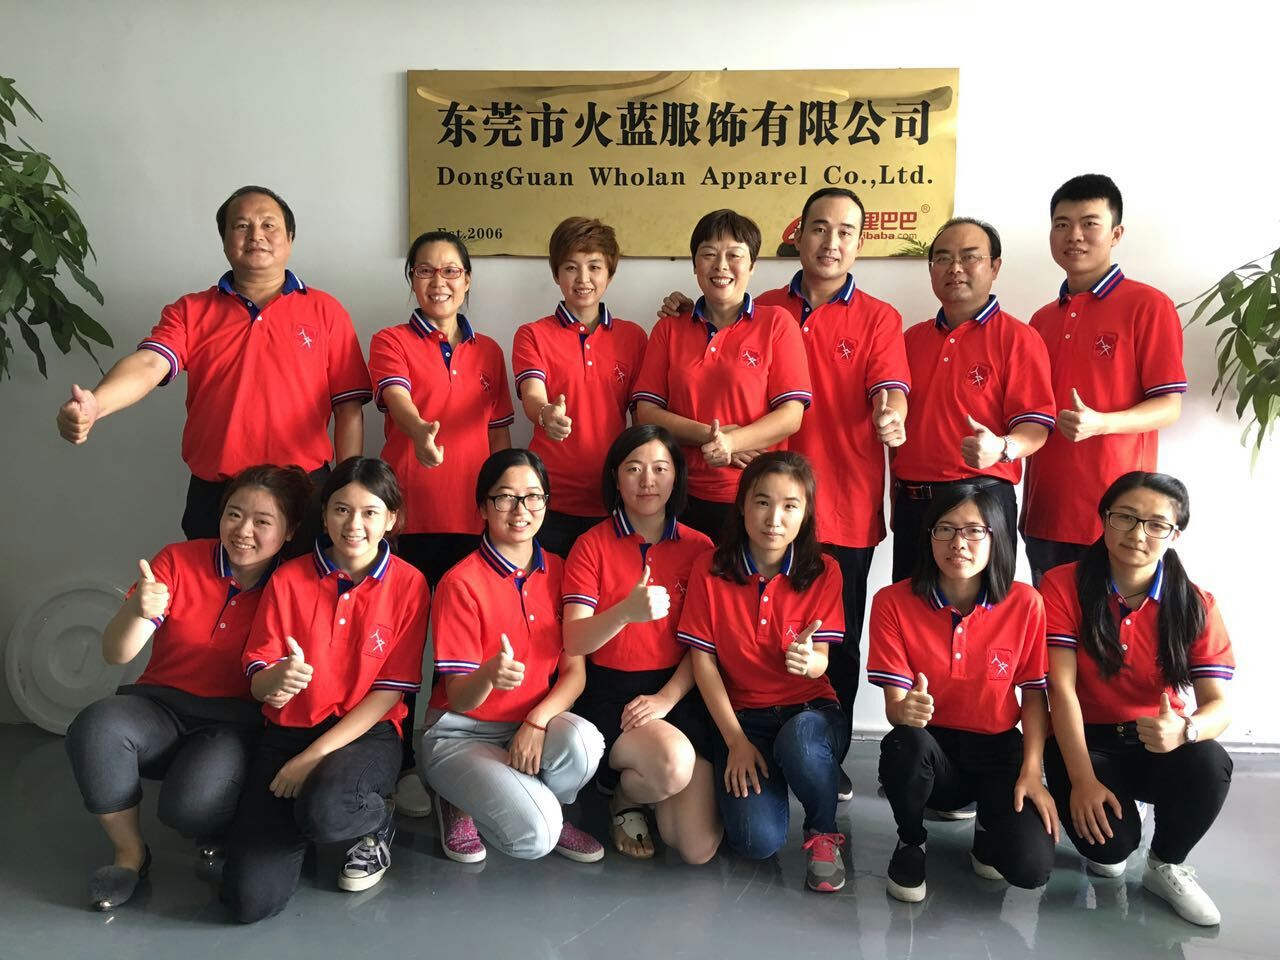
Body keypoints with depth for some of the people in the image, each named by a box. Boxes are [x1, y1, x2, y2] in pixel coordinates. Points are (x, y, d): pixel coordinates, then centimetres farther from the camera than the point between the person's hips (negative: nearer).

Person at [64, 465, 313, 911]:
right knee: (95, 727, -30)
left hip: (238, 722, -3)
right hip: (161, 707, 3)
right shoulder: (178, 561, -1)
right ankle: (130, 854, -5)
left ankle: (220, 838, 8)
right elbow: (115, 654, -4)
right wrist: (138, 611, -27)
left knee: (191, 802, -32)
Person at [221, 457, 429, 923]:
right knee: (250, 899, -13)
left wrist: (314, 756, -14)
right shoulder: (289, 579, -1)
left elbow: (389, 692, -7)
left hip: (366, 733, -2)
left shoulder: (408, 584, -6)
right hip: (288, 731, 2)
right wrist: (275, 681, -27)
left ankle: (378, 824, 0)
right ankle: (294, 815, 20)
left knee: (323, 809, -37)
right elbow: (256, 680, -1)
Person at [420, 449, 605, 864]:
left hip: (533, 724, 4)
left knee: (583, 743, -31)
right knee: (535, 835, -27)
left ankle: (538, 804, 1)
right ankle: (463, 804, 6)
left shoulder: (558, 571, 0)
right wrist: (490, 674, -39)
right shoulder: (461, 583, -14)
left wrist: (537, 721, -22)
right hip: (461, 733, -4)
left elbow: (574, 671, -3)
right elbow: (458, 699, -16)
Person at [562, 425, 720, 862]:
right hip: (608, 692, -2)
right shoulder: (592, 545, 0)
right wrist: (627, 612, -29)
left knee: (699, 847, -12)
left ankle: (636, 783, 20)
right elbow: (575, 642, -10)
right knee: (675, 764, -33)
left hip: (678, 692, 2)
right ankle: (625, 796, 4)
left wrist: (666, 698, -15)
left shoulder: (698, 548, 5)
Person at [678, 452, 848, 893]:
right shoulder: (711, 569, -6)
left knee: (798, 744, -38)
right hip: (742, 715, 0)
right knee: (758, 840, -23)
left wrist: (808, 660, -34)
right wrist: (736, 741, -11)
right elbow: (703, 661, -4)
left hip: (809, 710, 0)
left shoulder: (823, 572, -4)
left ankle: (823, 832, -5)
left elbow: (820, 661, -7)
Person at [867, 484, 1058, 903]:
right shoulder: (893, 602, -12)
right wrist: (905, 711, -37)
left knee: (1031, 867, -23)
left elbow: (1034, 694, 0)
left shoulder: (1024, 603, -9)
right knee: (907, 743, -37)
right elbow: (895, 702, -13)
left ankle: (989, 823, 16)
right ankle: (911, 841, -3)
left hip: (996, 748, 0)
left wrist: (1032, 771, -12)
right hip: (930, 747, 0)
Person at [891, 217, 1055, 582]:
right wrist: (896, 501, 15)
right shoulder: (912, 339, 13)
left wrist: (1001, 448, -31)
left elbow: (1035, 426, -9)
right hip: (912, 502, 5)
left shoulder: (1018, 338, -3)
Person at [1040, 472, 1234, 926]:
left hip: (1159, 744, 2)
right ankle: (1105, 842, 16)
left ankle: (1166, 865, 1)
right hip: (1086, 739, -2)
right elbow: (1061, 688, -17)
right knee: (1109, 842, -27)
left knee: (1209, 764, -32)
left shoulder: (1195, 605, -7)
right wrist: (1083, 779, -25)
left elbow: (1219, 703, -14)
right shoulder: (1063, 586, -13)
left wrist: (1185, 730, -39)